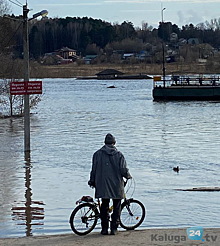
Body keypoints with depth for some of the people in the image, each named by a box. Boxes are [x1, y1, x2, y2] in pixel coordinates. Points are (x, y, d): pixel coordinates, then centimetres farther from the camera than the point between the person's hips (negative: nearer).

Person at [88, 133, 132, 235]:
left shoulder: (98, 154, -1)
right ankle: (114, 228, 6)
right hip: (117, 185, -1)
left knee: (104, 206, 12)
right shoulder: (119, 155, -5)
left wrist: (92, 181, 14)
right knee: (116, 207, 10)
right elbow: (124, 170, -8)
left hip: (103, 185, 1)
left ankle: (104, 228, 10)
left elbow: (94, 169, 1)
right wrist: (128, 176, 14)